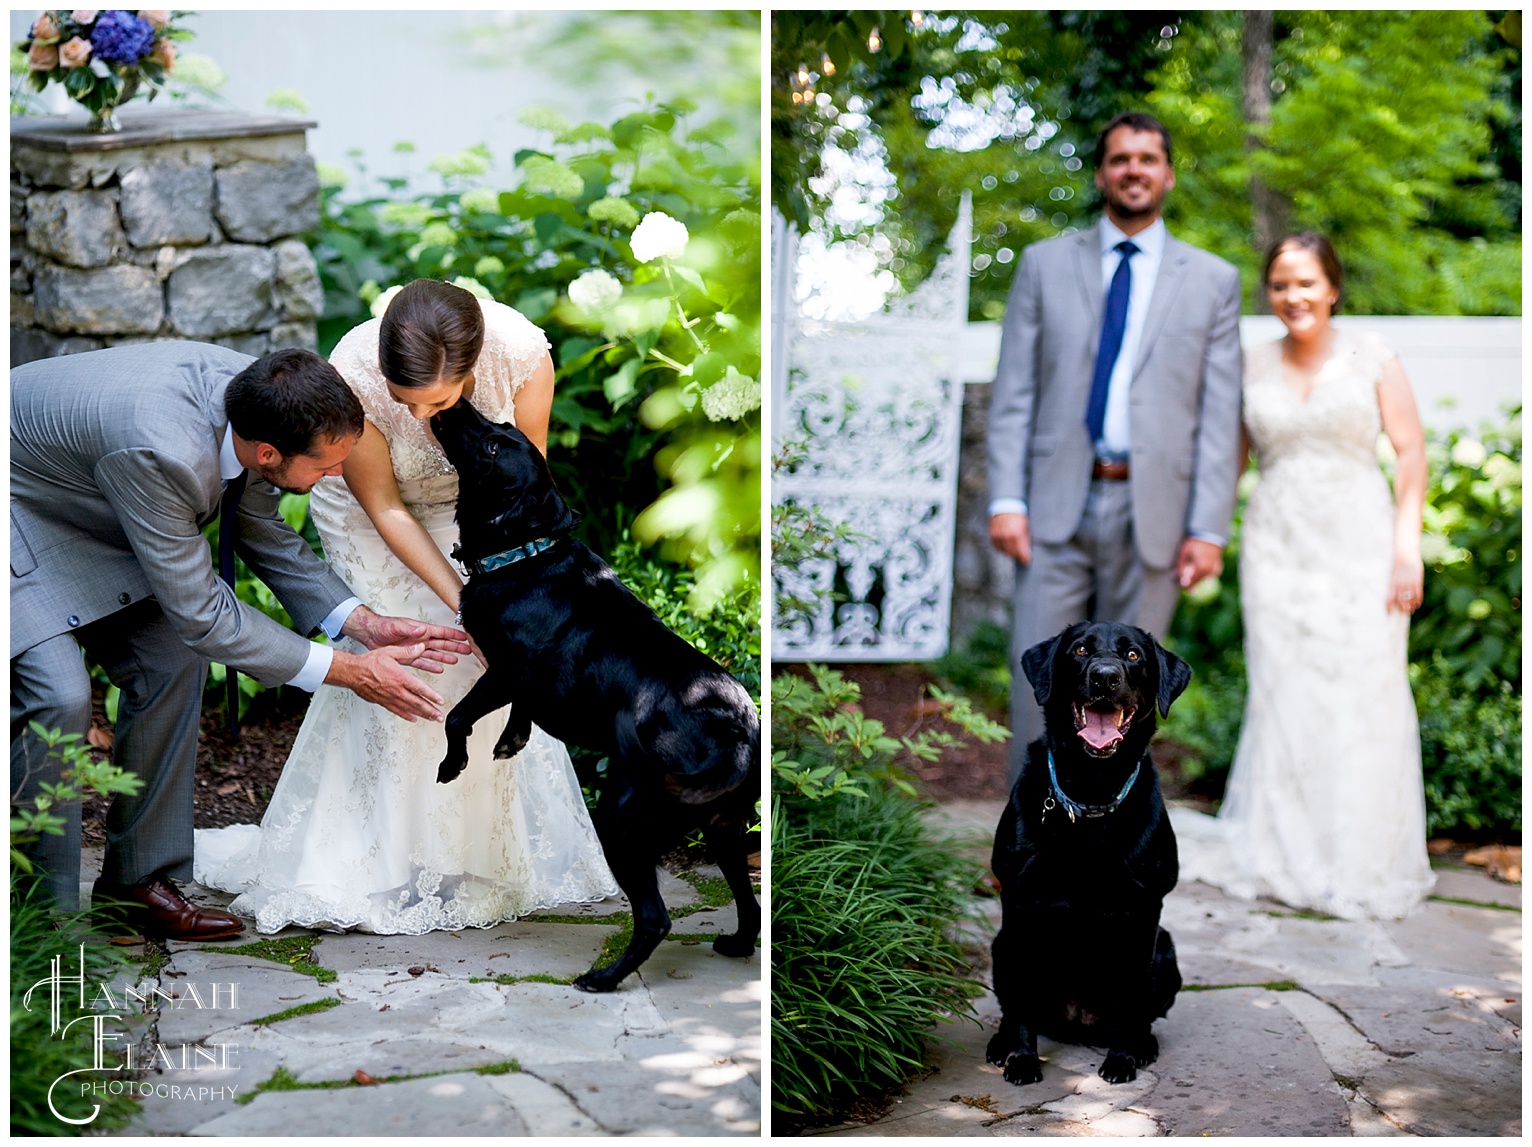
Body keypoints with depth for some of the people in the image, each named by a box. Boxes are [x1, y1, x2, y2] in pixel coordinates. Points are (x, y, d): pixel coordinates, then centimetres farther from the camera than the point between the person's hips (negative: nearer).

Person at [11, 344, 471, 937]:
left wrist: (365, 623, -9)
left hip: (84, 519, 8)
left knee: (172, 660, -1)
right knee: (58, 693, -22)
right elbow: (200, 613, -29)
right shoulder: (159, 450, -41)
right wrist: (348, 671, -23)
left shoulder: (254, 401, -17)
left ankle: (138, 877, 12)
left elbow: (263, 533, 1)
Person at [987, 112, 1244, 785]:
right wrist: (1006, 499, -5)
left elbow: (1221, 416, 3)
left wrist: (1208, 529, -4)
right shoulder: (1044, 264, 9)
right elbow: (1013, 393, 5)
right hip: (1058, 506, 0)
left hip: (1151, 512, 0)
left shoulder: (1213, 281, 8)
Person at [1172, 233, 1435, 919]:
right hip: (1277, 548, 2)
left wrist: (1407, 547, -8)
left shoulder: (1372, 360, 3)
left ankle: (1363, 866, 8)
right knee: (1282, 701, 1)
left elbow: (1411, 454, 0)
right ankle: (1285, 856, 13)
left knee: (1364, 701, -3)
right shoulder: (1252, 368, 8)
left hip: (1359, 545, -2)